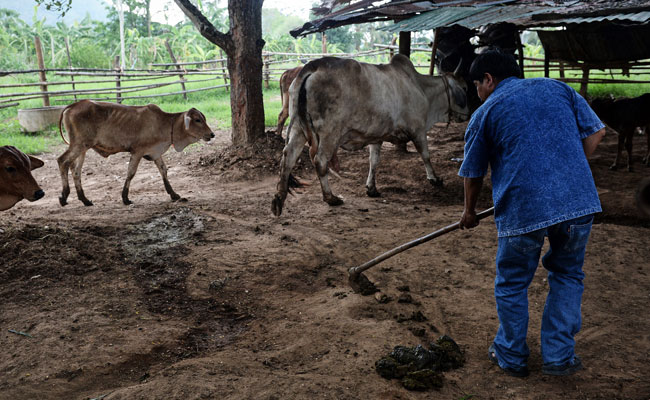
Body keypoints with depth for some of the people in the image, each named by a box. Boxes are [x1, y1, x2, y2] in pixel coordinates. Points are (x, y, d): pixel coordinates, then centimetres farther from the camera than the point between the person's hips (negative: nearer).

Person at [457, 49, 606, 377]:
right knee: (567, 276, 21)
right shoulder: (558, 88, 16)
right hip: (580, 201, 4)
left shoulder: (485, 113, 7)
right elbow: (595, 132, 12)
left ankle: (511, 357, 28)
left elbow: (473, 173, 14)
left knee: (512, 284, 15)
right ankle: (559, 356, 25)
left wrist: (469, 212, 30)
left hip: (523, 208, -3)